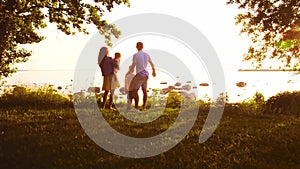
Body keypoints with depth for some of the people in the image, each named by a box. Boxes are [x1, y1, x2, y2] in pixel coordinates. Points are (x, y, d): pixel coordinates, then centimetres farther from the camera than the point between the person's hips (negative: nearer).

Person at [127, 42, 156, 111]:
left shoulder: (135, 55, -10)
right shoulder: (146, 55, 9)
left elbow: (133, 66, -10)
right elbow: (152, 64, 24)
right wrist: (153, 71, 42)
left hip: (139, 74, -7)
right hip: (146, 74, 7)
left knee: (135, 90, -5)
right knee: (144, 90, 13)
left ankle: (136, 106, -11)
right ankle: (144, 106, 17)